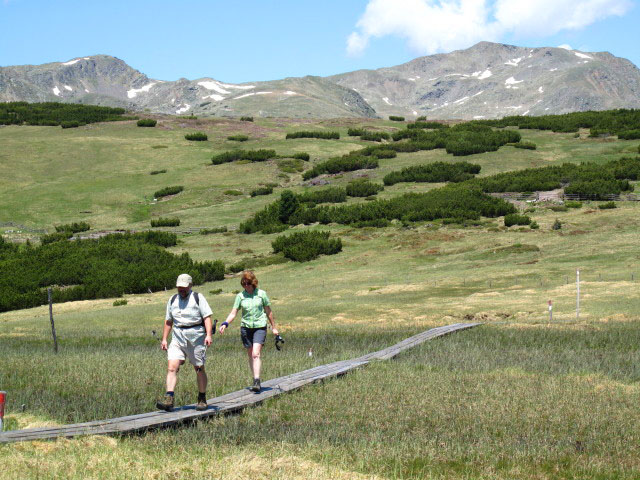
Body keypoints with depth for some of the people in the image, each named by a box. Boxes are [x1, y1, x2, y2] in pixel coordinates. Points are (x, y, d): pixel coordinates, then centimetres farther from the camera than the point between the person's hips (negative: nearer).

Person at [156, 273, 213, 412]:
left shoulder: (198, 298, 0)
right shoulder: (173, 300, 15)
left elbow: (207, 317, -6)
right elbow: (168, 321, 21)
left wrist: (208, 335, -18)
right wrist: (164, 339, 16)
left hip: (196, 336, -3)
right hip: (178, 337, 3)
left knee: (199, 368, 5)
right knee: (172, 367, -13)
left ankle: (202, 399, 19)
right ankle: (168, 399, -20)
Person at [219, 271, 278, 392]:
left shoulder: (261, 294, 0)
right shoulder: (240, 296, 3)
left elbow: (268, 311, 9)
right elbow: (233, 313, 1)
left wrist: (274, 327, 14)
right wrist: (225, 324, -16)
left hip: (260, 327, -3)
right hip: (246, 327, 3)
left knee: (256, 354, -17)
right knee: (250, 355, 8)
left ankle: (257, 381, -22)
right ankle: (255, 380, 18)